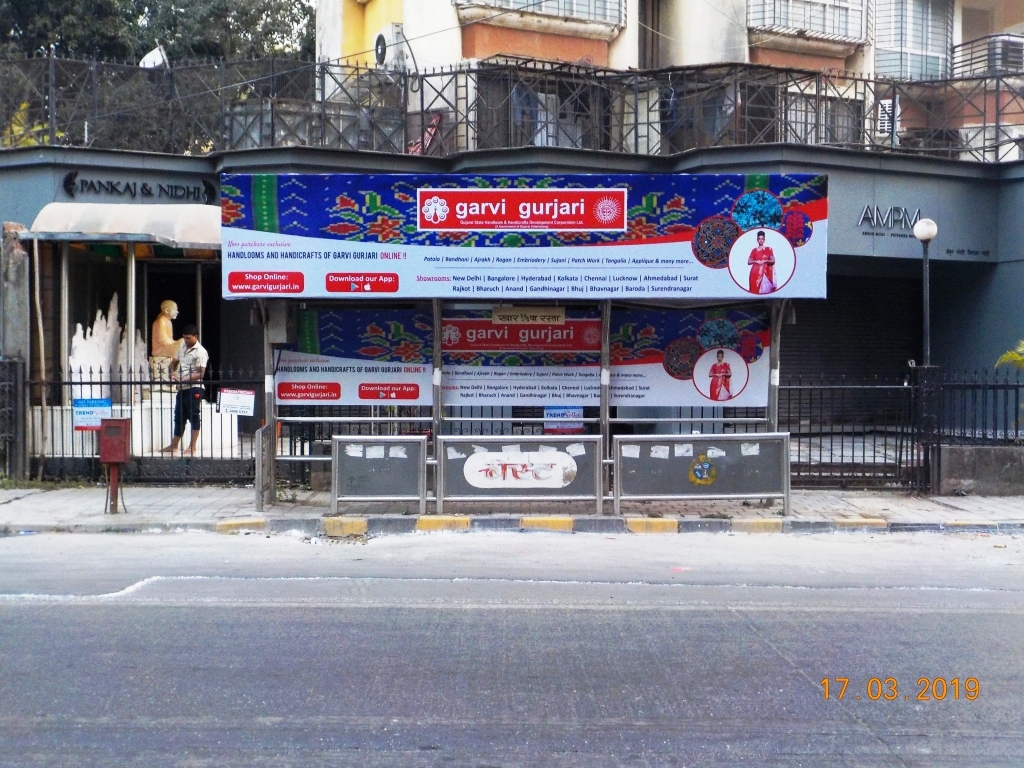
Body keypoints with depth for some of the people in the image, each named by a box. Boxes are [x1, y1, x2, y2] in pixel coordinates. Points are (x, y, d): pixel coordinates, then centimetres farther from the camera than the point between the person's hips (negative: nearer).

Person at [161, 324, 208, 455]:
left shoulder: (200, 352, -10)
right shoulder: (182, 348, 14)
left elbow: (200, 374, -16)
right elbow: (174, 362, 28)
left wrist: (183, 380, -20)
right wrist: (173, 372, 7)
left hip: (194, 388, -8)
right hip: (182, 388, 8)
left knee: (194, 417, -3)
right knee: (179, 417, 13)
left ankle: (192, 447, 2)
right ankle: (174, 445, 21)